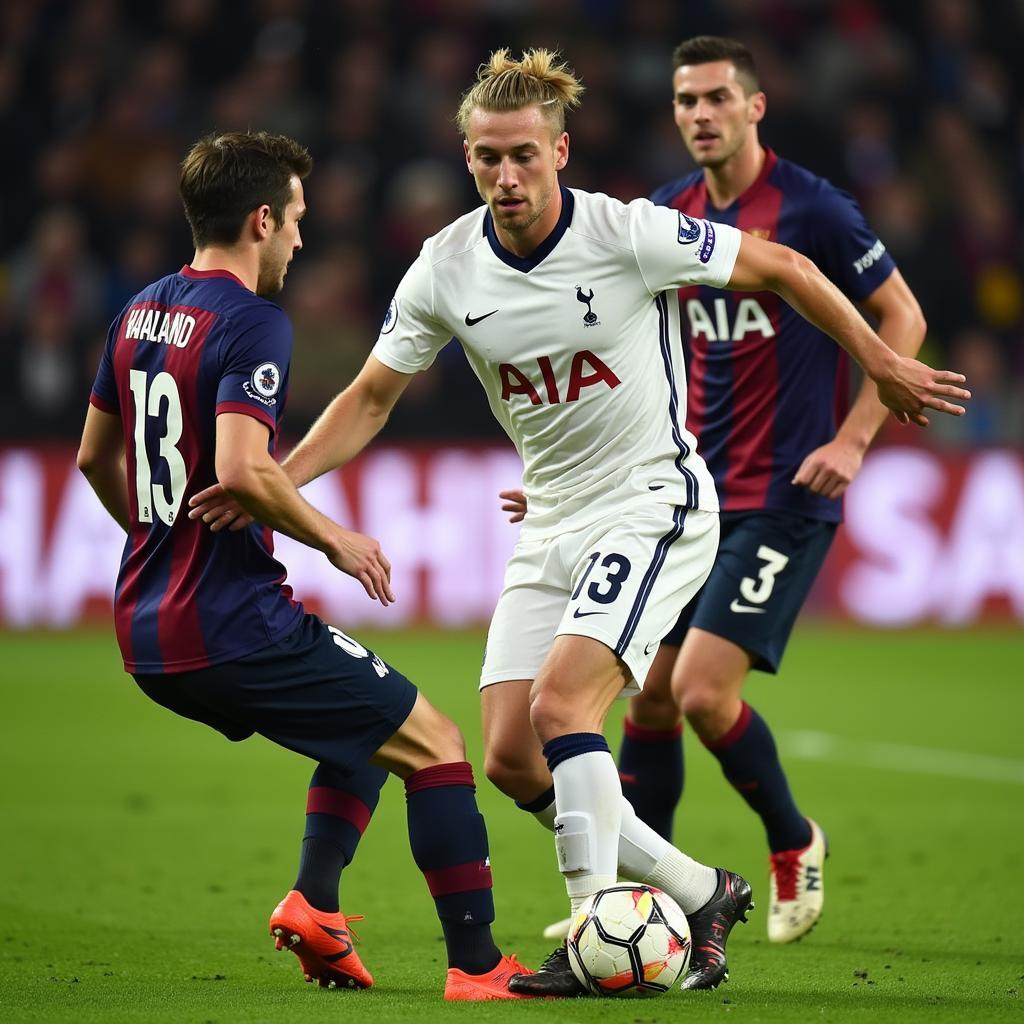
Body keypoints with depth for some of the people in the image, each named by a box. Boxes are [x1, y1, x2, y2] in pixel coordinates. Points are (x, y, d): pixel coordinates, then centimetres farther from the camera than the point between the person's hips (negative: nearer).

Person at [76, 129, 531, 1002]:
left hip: (148, 636, 9)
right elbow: (242, 471, -28)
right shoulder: (253, 324, -14)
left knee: (368, 727, 26)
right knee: (436, 746, 1)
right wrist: (333, 537, -12)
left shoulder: (142, 313, 12)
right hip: (234, 628, -9)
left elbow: (95, 456, 23)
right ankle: (477, 966, -2)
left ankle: (312, 905, 11)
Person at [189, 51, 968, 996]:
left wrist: (883, 365, -2)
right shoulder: (445, 269, -3)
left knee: (561, 702, -25)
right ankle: (702, 896, 12)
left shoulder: (628, 233, -16)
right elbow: (372, 396, 7)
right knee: (511, 759, -3)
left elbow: (783, 268, -5)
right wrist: (274, 480, -7)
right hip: (551, 523, 6)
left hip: (654, 503, -6)